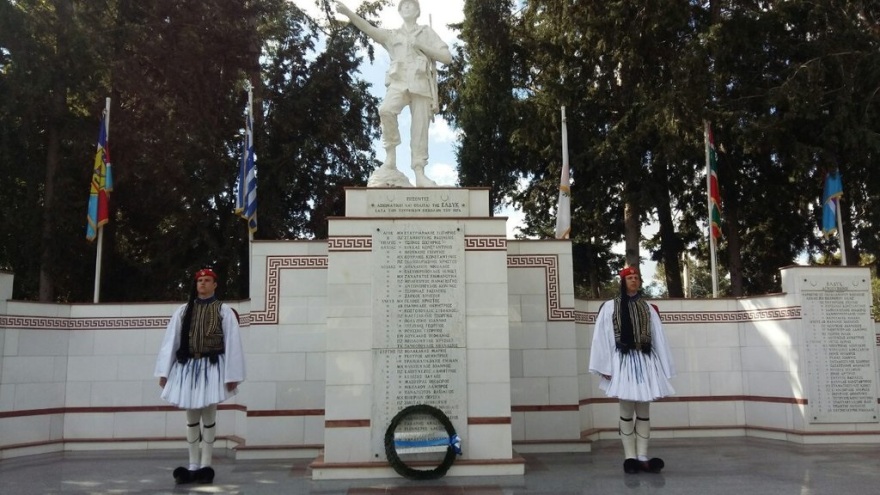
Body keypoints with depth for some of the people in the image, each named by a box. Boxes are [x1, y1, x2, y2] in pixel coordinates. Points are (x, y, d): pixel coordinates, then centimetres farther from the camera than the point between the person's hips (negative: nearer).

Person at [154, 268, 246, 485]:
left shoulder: (224, 311, 0)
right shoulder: (183, 311, 8)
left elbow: (232, 343, -4)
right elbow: (170, 341, 6)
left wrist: (232, 375, -10)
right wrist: (164, 371, 1)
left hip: (212, 367, -3)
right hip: (187, 367, 3)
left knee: (209, 417, 2)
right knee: (191, 418, 8)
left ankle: (205, 466, 10)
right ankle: (193, 466, 16)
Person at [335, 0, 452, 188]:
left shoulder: (427, 32, 19)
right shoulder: (392, 35, 20)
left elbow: (447, 57, 10)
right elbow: (369, 28, 3)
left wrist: (422, 46, 0)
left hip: (421, 84, 0)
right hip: (399, 83, 0)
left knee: (420, 129, -8)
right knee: (386, 110, -29)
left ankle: (419, 174, -6)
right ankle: (390, 160, -22)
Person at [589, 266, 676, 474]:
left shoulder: (648, 309, 12)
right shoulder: (610, 307, 1)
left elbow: (658, 339, 11)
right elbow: (601, 337, -2)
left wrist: (663, 369, 7)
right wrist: (605, 367, -8)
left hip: (645, 362, 3)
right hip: (623, 362, -3)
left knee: (644, 412, 5)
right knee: (626, 412, 1)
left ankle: (642, 457, 9)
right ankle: (630, 457, 5)